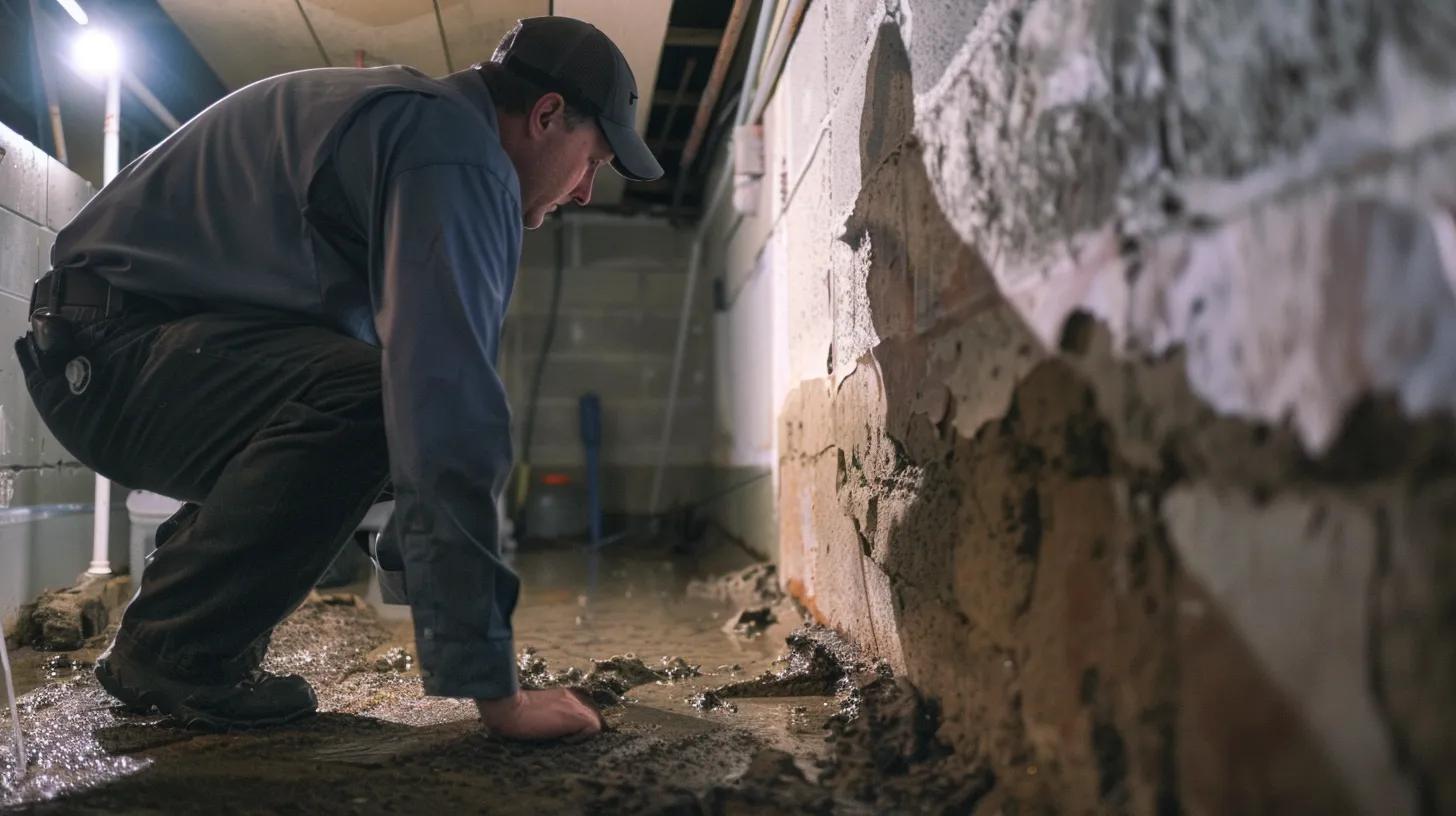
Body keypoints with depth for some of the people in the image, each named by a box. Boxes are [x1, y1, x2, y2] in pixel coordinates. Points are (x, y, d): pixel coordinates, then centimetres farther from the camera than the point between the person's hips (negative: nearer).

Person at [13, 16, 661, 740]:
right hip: (107, 346, -10)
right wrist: (491, 688, -27)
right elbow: (447, 415, -30)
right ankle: (170, 652, -9)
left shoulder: (408, 113, 14)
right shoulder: (457, 154, -19)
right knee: (365, 399, -30)